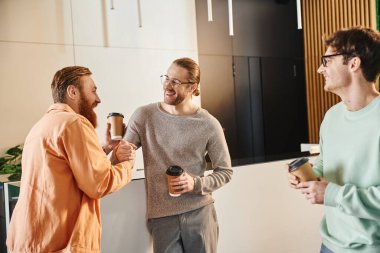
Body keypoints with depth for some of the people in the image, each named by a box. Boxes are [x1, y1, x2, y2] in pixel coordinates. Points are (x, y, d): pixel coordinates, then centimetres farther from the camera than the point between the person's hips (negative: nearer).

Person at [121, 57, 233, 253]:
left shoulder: (208, 124, -5)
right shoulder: (143, 116, -3)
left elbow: (225, 171, 2)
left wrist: (196, 183, -14)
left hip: (200, 212, 0)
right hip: (161, 216, 0)